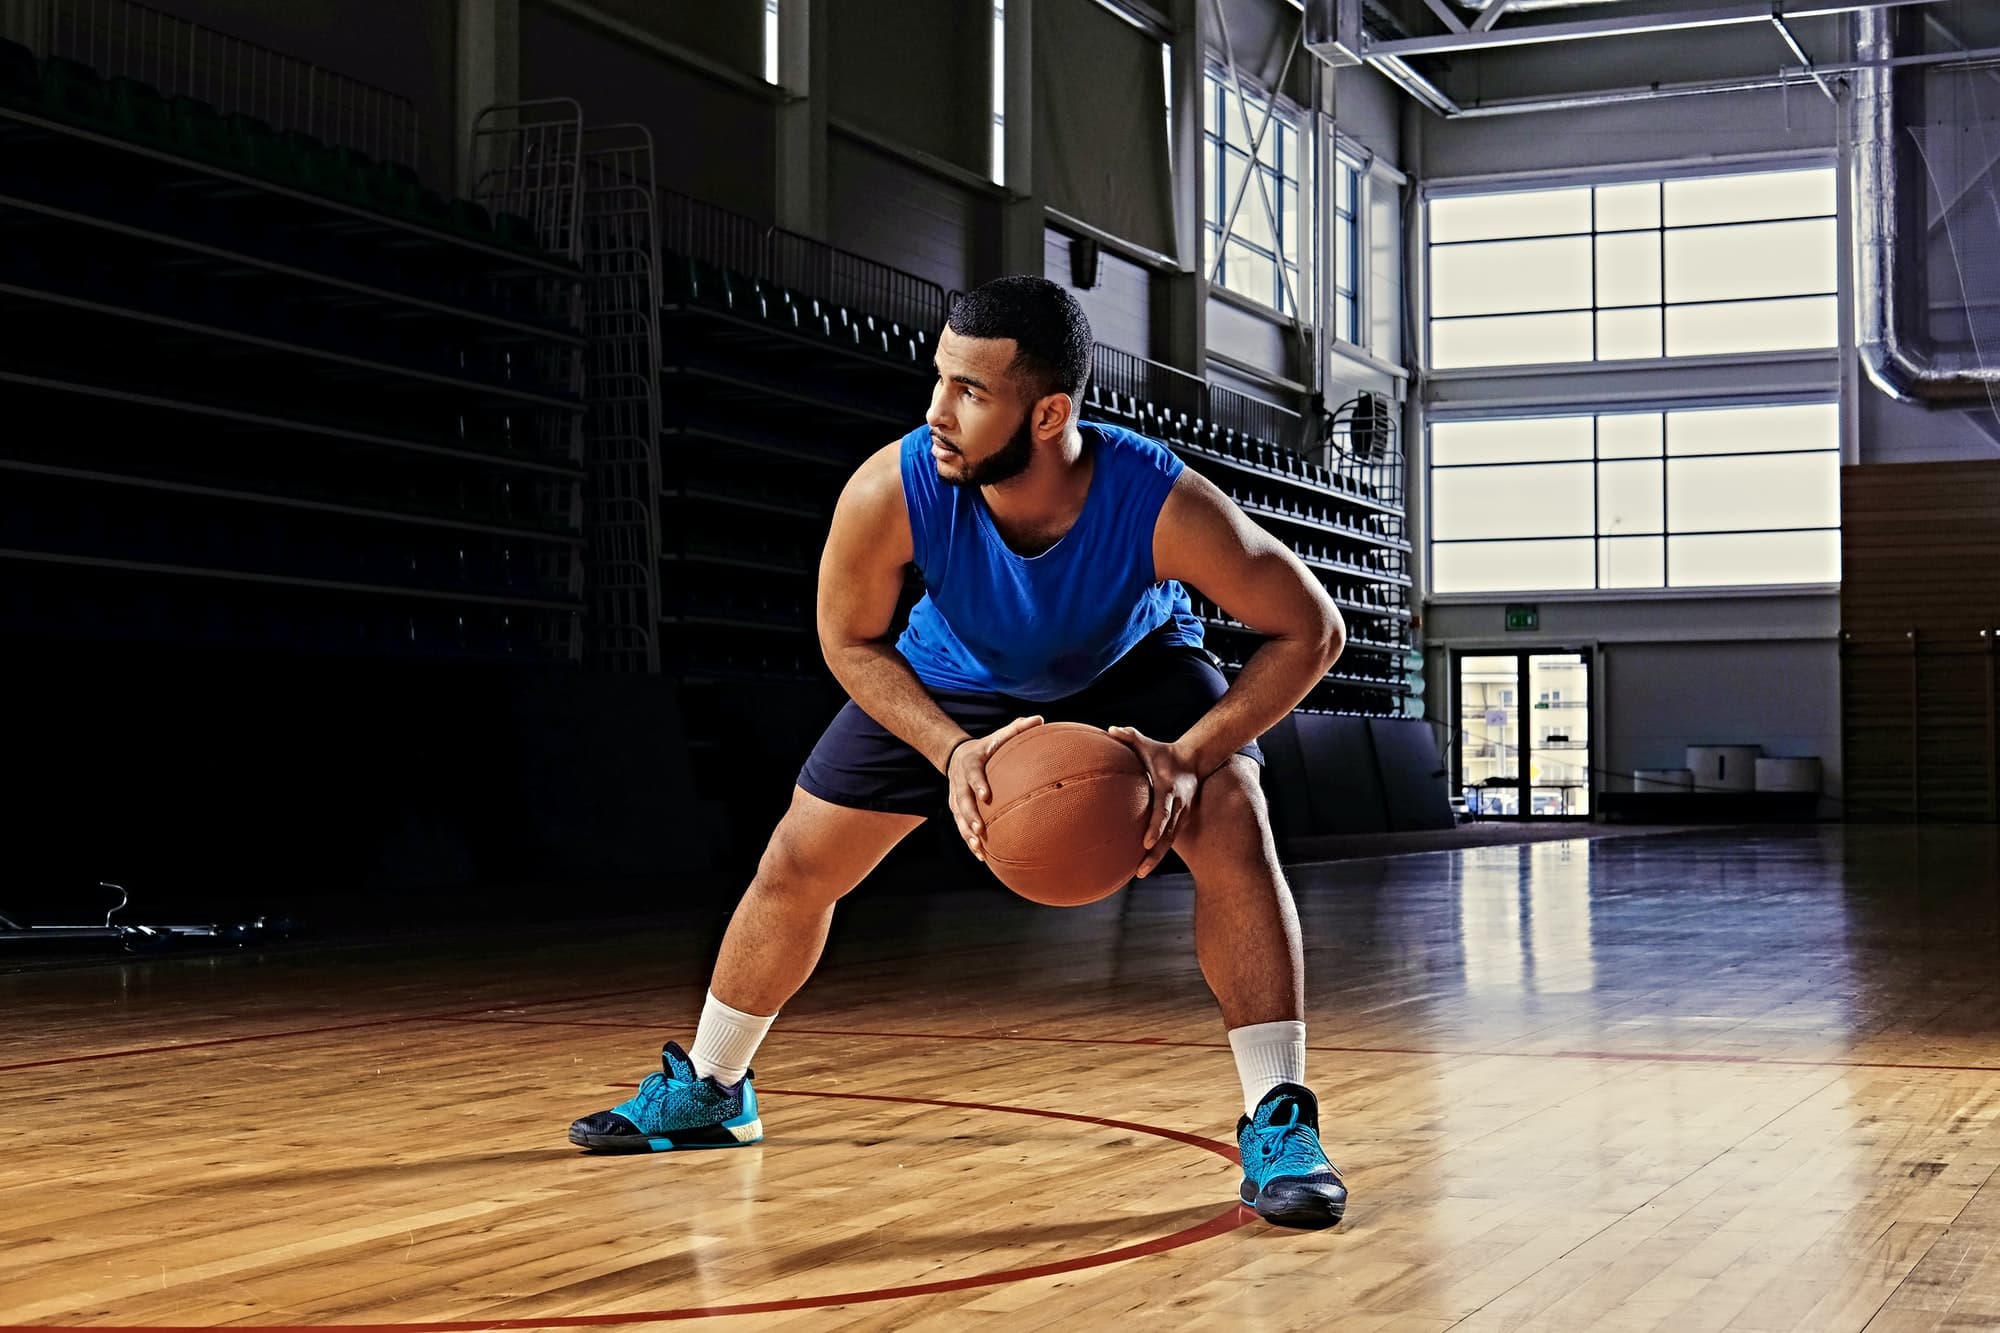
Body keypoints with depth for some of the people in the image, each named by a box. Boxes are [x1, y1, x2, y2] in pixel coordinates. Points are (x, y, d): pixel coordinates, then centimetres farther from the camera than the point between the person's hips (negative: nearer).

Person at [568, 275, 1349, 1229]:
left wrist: (1189, 755, -36)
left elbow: (1311, 629, -26)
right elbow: (850, 640, -16)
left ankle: (1279, 1123, -14)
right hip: (953, 680, 2)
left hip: (1132, 666, -1)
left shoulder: (1163, 504, -40)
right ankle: (707, 1090, 29)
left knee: (1232, 832, -26)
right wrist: (953, 750, -31)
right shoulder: (892, 491, -37)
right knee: (797, 865, 5)